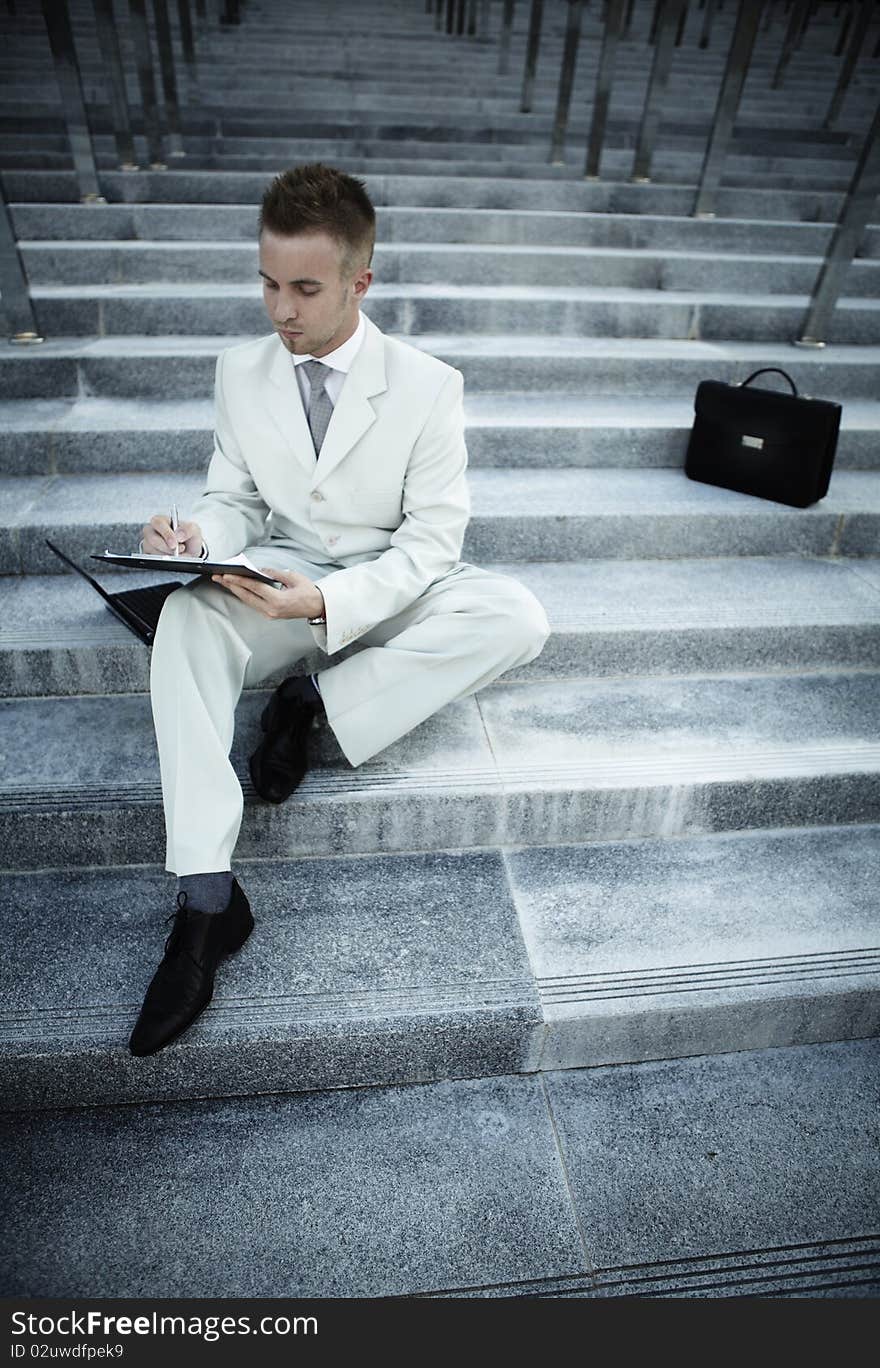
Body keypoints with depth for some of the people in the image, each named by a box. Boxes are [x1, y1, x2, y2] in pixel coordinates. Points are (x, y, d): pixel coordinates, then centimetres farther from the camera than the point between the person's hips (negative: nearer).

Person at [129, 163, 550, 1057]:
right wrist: (199, 535, -19)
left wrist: (330, 599, -30)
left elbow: (430, 539, -14)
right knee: (185, 616, -31)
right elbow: (234, 499, 7)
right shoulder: (240, 373, 1)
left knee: (519, 619, -29)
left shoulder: (427, 385, -10)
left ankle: (318, 701, -18)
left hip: (392, 584, -1)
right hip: (279, 576, 2)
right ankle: (206, 898, -31)